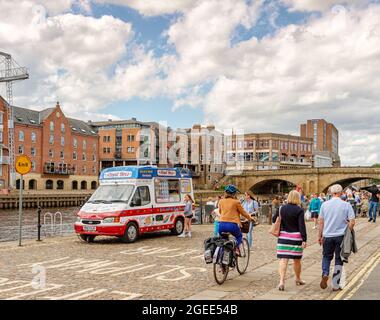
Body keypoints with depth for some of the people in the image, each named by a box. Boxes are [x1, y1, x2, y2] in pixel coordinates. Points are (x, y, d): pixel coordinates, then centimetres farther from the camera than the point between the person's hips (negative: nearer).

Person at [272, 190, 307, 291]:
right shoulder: (299, 210, -9)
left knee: (283, 259, -1)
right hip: (296, 237, -2)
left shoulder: (282, 208, 2)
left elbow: (274, 219, 11)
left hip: (283, 236, 2)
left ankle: (281, 281, -14)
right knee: (297, 259, 14)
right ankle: (298, 279, 32)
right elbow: (302, 226, -13)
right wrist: (304, 239, -12)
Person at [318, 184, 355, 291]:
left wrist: (320, 236, 12)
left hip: (327, 236, 1)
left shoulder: (324, 205, 0)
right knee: (338, 260, 9)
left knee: (327, 256, 19)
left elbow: (321, 222, 4)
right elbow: (352, 222, -9)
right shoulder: (346, 205, -6)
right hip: (340, 236, -1)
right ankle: (336, 285, 12)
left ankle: (325, 274, -6)